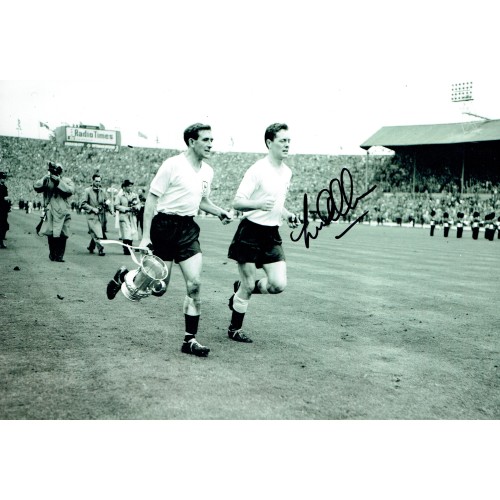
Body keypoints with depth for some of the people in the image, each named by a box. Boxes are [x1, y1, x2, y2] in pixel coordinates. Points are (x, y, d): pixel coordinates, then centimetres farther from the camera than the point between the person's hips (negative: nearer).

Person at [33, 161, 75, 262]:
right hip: (50, 211, 0)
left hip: (63, 212, 0)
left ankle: (59, 255, 5)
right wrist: (45, 177, -14)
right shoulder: (46, 180, 11)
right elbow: (36, 187, -4)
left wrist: (59, 181, -15)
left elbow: (70, 190, -11)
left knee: (62, 235, -3)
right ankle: (52, 254, 14)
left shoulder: (67, 181, 9)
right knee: (51, 234, -2)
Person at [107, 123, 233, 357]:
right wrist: (145, 237, -15)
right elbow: (151, 200, -11)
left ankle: (189, 340, 5)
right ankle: (123, 276, 31)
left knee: (194, 284, -5)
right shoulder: (172, 165, -12)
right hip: (164, 226, -5)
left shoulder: (208, 171, 8)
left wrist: (220, 212, 4)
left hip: (188, 228, 5)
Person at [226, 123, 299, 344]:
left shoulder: (287, 172, 10)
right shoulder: (257, 170, -13)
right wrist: (258, 204, -34)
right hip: (251, 232, -6)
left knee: (278, 284, -4)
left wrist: (287, 215, 6)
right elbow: (237, 202, -16)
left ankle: (241, 289, 24)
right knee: (248, 286, -1)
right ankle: (234, 329, 20)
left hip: (272, 234, 6)